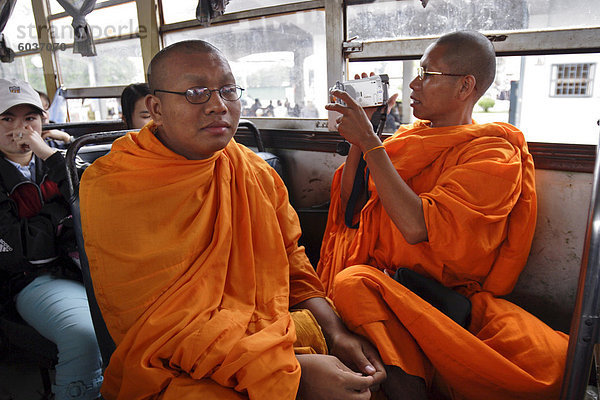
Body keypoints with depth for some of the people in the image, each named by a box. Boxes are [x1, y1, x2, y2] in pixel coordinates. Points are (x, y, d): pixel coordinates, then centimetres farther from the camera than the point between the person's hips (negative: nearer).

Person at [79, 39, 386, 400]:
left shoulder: (256, 172, 5)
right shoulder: (110, 187, -12)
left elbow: (291, 259, 8)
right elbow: (158, 324, -17)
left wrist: (335, 331, -10)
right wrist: (291, 371, -24)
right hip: (178, 371, -3)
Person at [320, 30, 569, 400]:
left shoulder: (494, 154, -5)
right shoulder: (409, 136, 13)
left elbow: (415, 226, -21)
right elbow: (350, 202, 13)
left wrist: (369, 141, -16)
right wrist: (357, 139, 2)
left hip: (449, 294, -3)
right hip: (380, 275, 4)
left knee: (548, 362, -27)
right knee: (350, 283, -31)